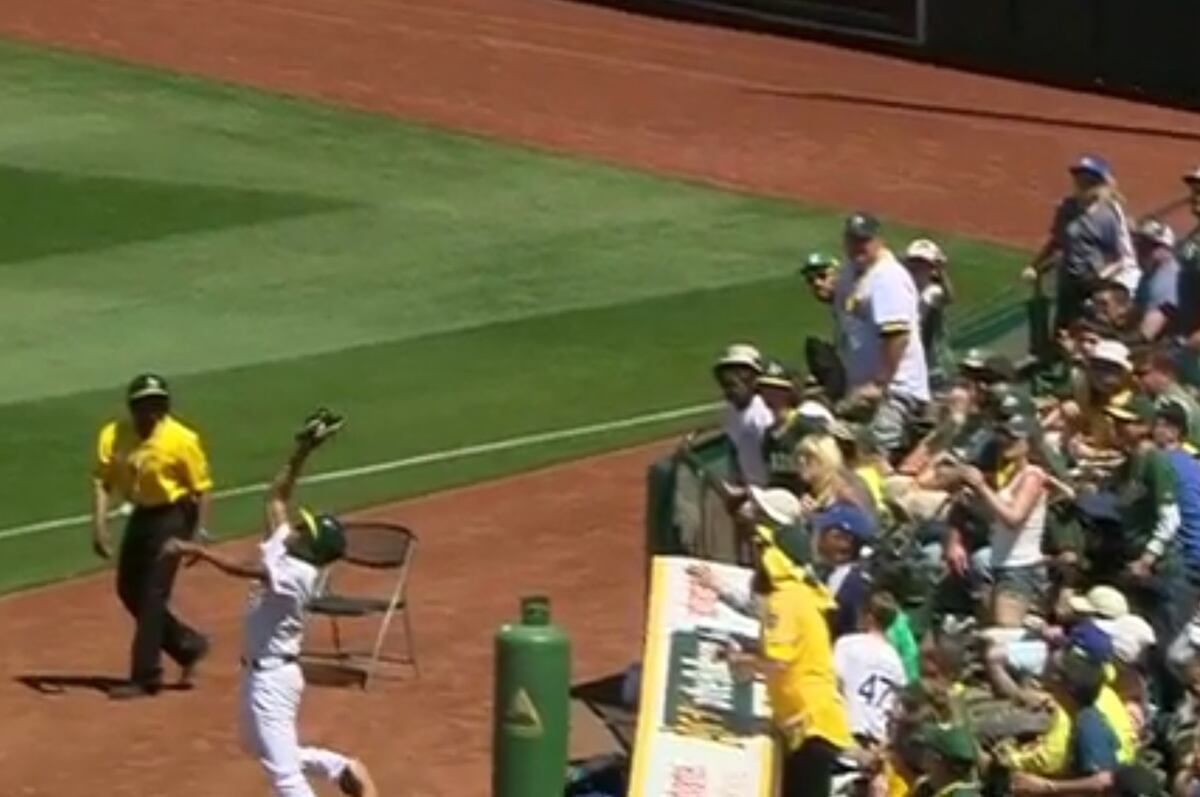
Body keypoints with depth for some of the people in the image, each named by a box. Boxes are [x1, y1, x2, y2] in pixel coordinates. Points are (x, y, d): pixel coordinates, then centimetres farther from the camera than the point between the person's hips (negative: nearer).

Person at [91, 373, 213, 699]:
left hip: (172, 517, -6)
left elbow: (202, 489, -13)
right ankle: (188, 645, 29)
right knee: (129, 591, 13)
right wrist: (99, 524, -17)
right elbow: (102, 482, -6)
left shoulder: (182, 440, -18)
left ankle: (144, 677, 3)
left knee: (152, 595, -6)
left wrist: (200, 533, -16)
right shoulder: (113, 436, -7)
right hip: (140, 515, 6)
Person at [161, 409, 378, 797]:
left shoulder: (298, 574, -23)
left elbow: (246, 569, -36)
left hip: (271, 676, -10)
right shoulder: (283, 547, 0)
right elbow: (278, 494, 9)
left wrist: (196, 550, -37)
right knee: (264, 747, 29)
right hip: (260, 671, 10)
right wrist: (302, 451, 2)